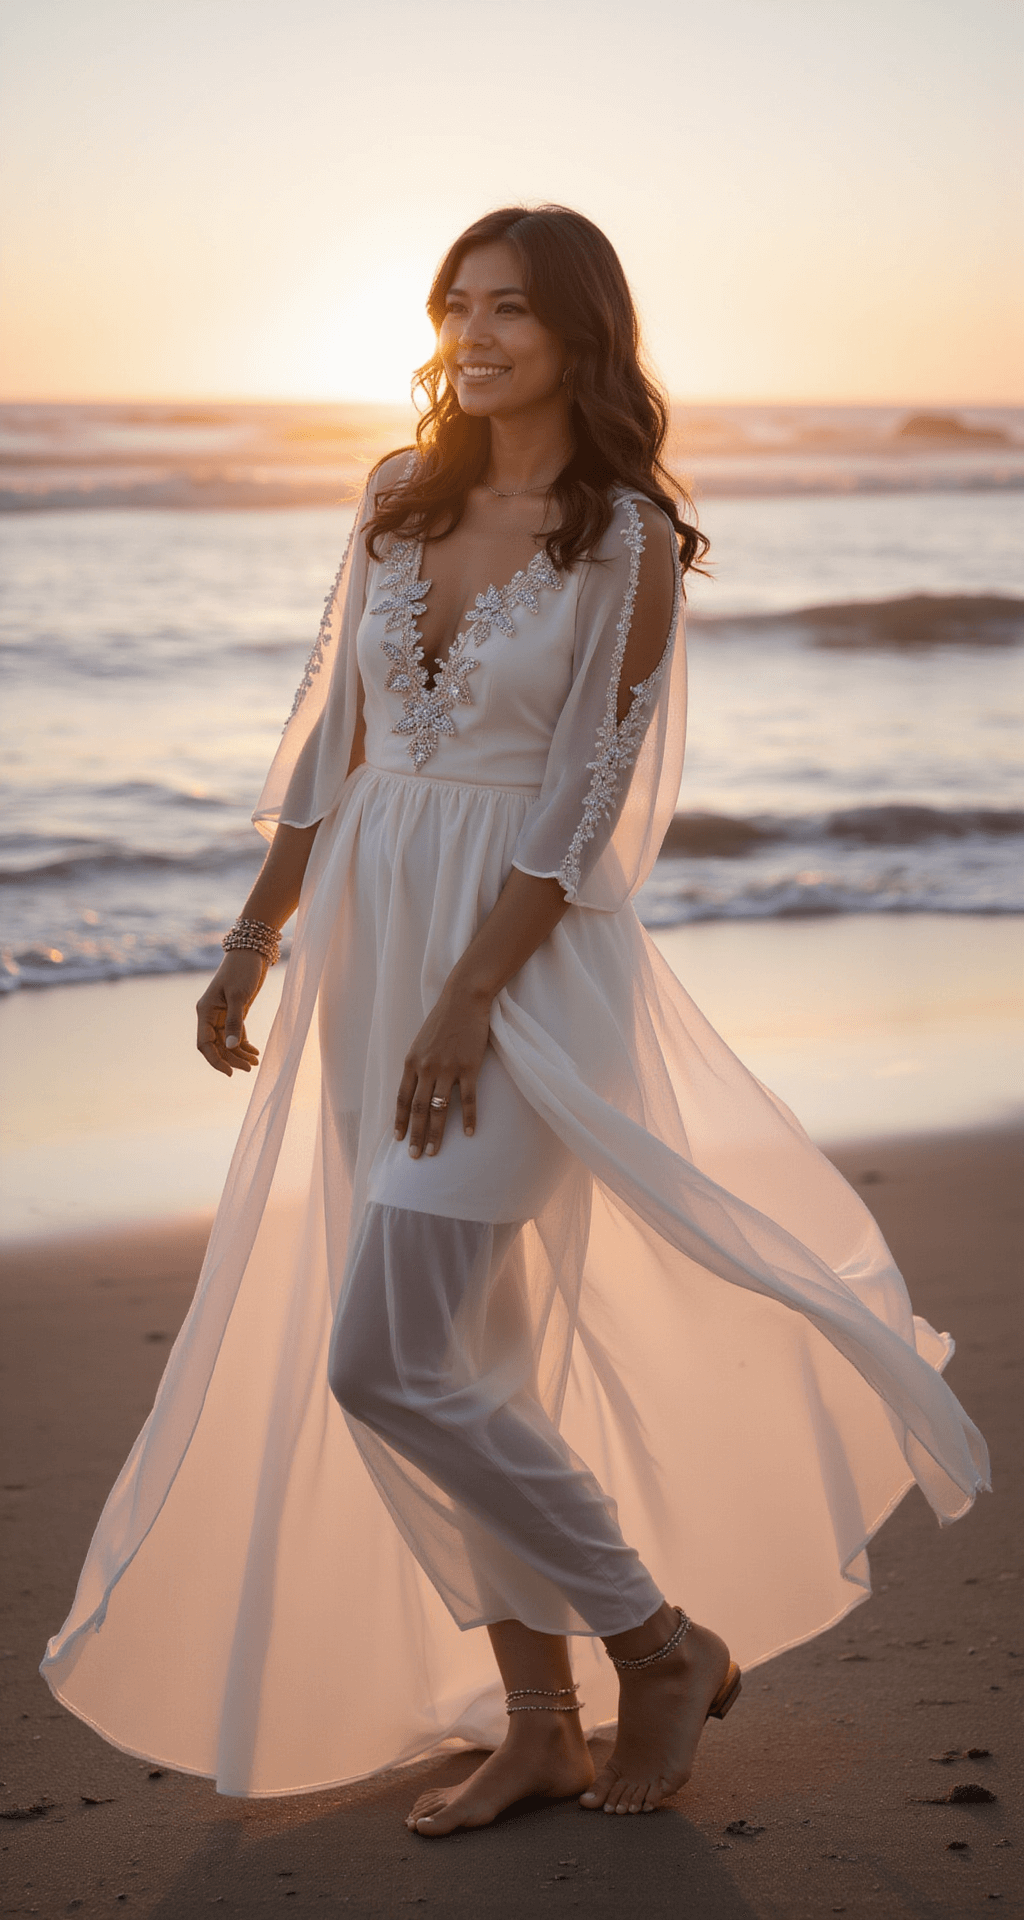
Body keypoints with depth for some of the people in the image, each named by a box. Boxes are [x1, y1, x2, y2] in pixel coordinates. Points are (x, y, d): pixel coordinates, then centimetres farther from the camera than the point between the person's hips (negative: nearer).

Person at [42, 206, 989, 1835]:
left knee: (388, 1366, -10)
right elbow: (333, 741, 13)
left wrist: (469, 1000, -18)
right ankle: (539, 1715, 22)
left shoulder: (629, 539, -9)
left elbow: (584, 796, -13)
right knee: (465, 1357, 10)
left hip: (527, 951, -6)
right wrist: (255, 941, 10)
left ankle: (664, 1640, 8)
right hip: (373, 938, 7)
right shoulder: (401, 502, 9)